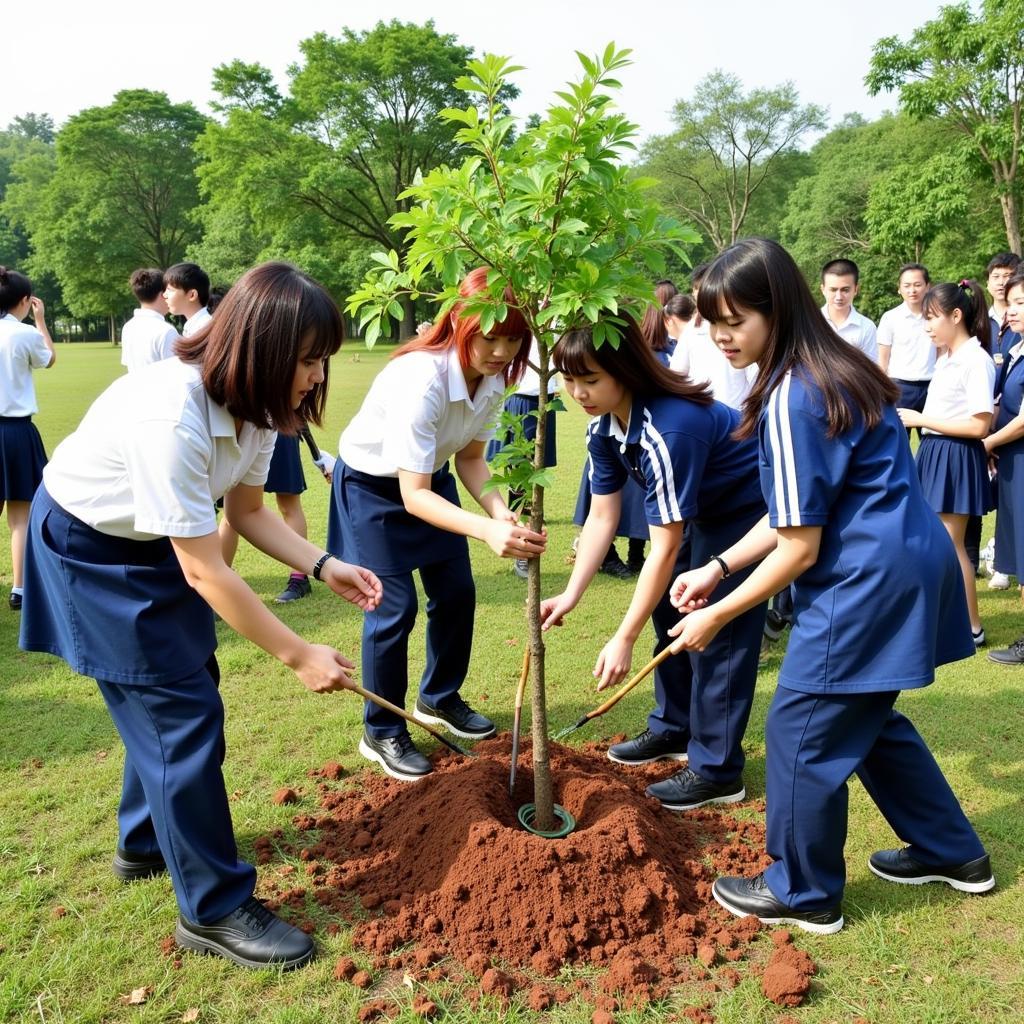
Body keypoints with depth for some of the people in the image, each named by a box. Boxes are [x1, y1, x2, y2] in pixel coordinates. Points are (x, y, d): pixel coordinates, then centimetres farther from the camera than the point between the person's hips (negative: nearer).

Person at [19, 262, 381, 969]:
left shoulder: (255, 402, -10)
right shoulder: (171, 415, -37)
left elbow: (248, 511, 1)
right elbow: (204, 572, -32)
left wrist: (325, 566, -13)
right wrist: (298, 655, -25)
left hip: (153, 541, 8)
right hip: (89, 548, -8)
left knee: (179, 690, 16)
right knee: (184, 712, -7)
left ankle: (147, 843, 39)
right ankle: (214, 910, 7)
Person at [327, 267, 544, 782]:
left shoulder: (493, 378, -16)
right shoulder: (421, 379, -38)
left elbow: (470, 457, -4)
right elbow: (414, 495, -36)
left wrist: (499, 509, -23)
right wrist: (487, 530, -49)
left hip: (430, 477, 7)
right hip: (372, 484, -7)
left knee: (456, 593, 9)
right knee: (395, 608, -8)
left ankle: (439, 699, 33)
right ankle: (381, 733, 12)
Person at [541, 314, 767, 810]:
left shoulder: (668, 429, -37)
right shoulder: (604, 427, -10)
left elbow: (665, 548, -33)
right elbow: (602, 516, -4)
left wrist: (623, 640, -30)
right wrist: (571, 594, -12)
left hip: (750, 507, -9)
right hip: (704, 508, 9)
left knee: (717, 630, -9)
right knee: (668, 608, 11)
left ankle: (717, 772, 2)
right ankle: (674, 728, 28)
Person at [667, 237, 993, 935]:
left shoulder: (790, 400, -21)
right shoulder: (834, 371, 10)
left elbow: (798, 548, -18)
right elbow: (800, 511, 12)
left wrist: (718, 616, -8)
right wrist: (718, 568, 9)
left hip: (869, 583, -10)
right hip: (910, 566, 10)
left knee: (802, 728, 4)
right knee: (867, 717, 24)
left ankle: (804, 894, 22)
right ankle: (951, 852, 39)